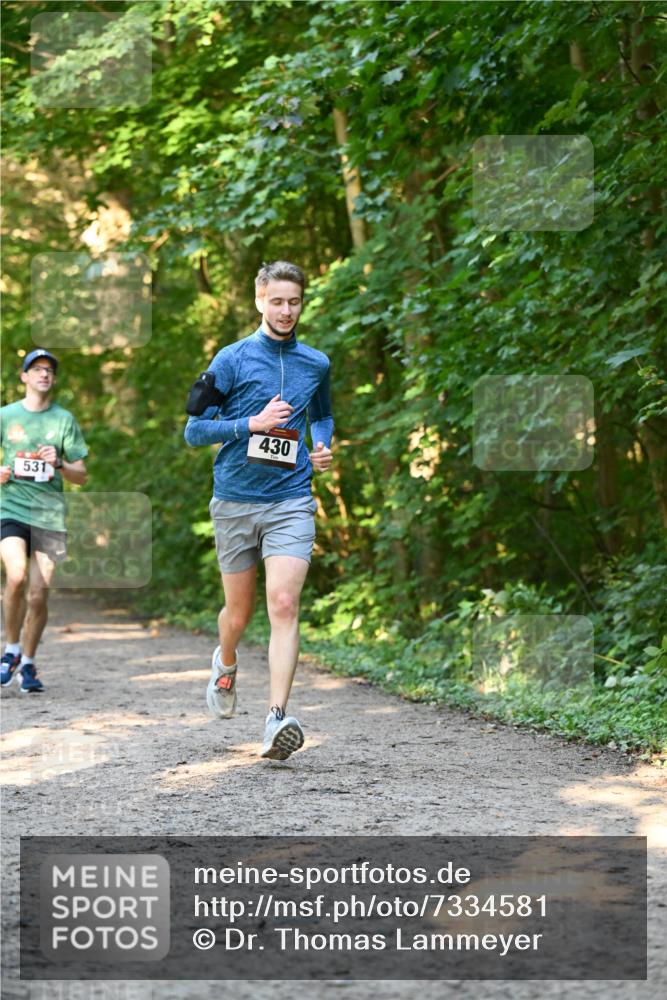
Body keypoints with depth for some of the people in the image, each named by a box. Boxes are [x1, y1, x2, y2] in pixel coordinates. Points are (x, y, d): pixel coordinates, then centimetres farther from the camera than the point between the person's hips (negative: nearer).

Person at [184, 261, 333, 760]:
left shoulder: (317, 364, 9)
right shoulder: (232, 359, -1)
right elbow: (195, 430, -2)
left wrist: (324, 448, 7)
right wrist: (253, 423, -15)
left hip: (291, 501, 1)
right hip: (235, 500, -1)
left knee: (284, 605, -16)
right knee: (239, 611, 10)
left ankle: (277, 719, -21)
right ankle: (227, 664, 45)